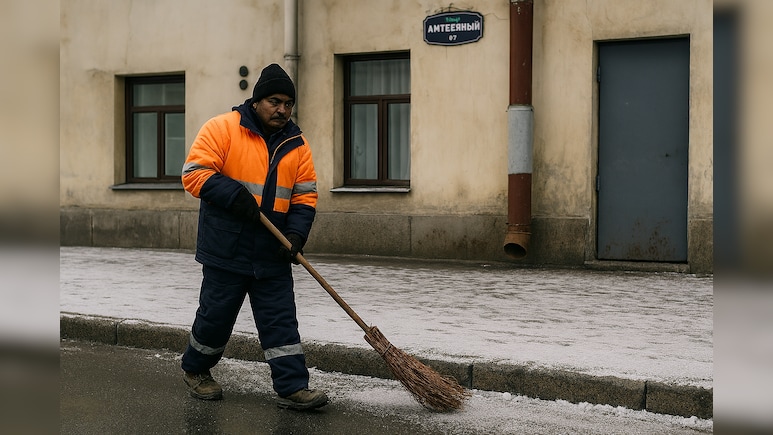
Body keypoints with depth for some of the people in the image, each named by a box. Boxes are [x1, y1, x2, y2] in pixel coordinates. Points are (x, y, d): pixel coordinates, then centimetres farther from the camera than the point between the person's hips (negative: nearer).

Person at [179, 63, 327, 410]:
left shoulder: (296, 144, 8)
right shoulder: (222, 128, -7)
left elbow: (305, 196, 8)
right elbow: (194, 172, -13)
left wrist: (296, 234, -8)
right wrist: (235, 195, -24)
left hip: (272, 254, 4)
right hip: (227, 249, -4)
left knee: (281, 321, 2)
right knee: (216, 316, 8)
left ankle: (292, 388, 5)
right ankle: (195, 369, 32)